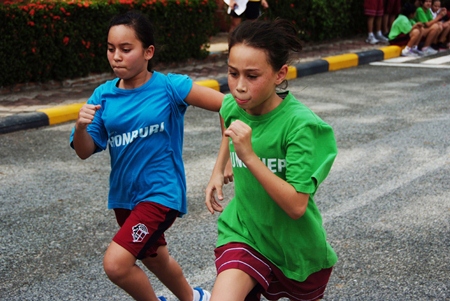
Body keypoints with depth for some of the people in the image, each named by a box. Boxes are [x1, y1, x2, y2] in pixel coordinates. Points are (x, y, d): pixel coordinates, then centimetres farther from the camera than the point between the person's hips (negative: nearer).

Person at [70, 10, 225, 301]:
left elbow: (227, 105, -14)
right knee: (154, 258, 25)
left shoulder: (169, 86, -14)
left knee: (116, 264, -19)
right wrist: (81, 126, -23)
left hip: (161, 192, -6)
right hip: (124, 193, 6)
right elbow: (85, 152, -4)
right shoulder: (104, 95, -3)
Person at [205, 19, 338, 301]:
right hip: (243, 232, 3)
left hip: (295, 245, -2)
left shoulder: (301, 125, -27)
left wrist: (250, 156, -37)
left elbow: (296, 207, -31)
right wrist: (218, 171, 10)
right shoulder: (232, 107, -10)